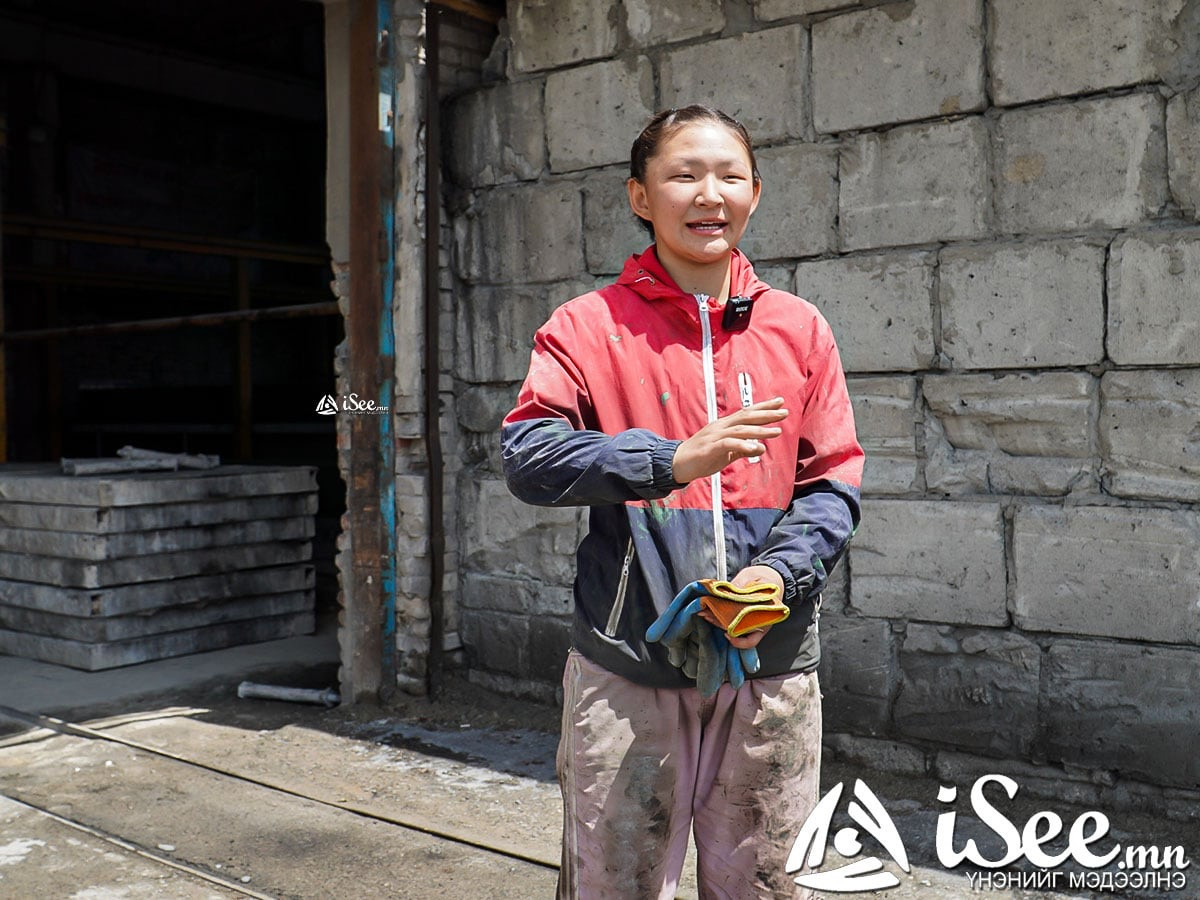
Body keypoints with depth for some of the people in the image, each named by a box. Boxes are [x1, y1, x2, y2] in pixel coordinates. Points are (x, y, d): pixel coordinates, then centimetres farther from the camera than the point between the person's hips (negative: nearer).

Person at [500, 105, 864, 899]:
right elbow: (528, 457, -13)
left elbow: (834, 485, 6)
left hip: (770, 664, 2)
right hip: (626, 663, -2)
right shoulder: (589, 327, 0)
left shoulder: (799, 329, 7)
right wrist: (674, 459, -25)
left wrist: (778, 573, -13)